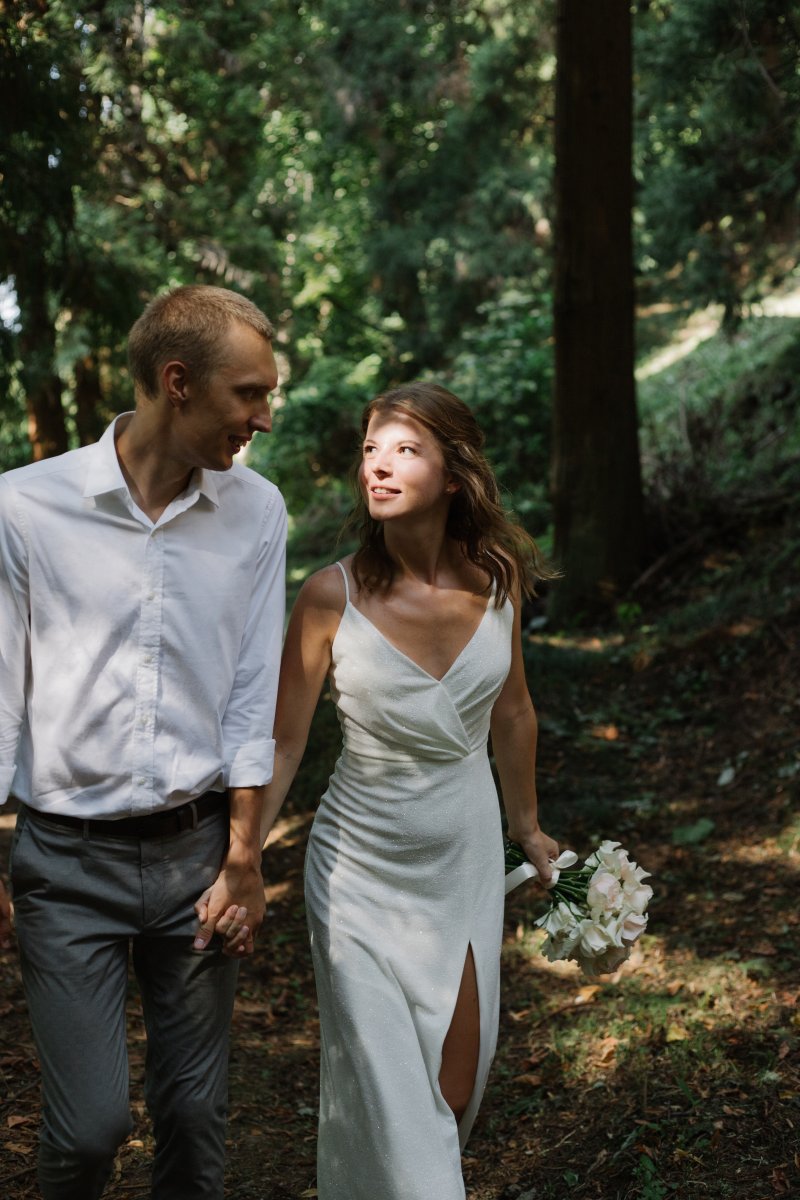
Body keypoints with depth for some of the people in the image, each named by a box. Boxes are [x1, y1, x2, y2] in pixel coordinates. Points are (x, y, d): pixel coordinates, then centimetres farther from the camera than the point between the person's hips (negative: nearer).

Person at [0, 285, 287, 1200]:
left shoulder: (255, 512, 2)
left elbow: (252, 697, 3)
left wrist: (242, 860, 1)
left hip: (197, 848, 3)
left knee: (196, 1109, 9)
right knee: (90, 1120, -2)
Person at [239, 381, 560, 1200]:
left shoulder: (495, 578, -7)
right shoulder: (333, 595, -17)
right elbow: (282, 742, -9)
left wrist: (526, 826, 19)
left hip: (466, 856, 4)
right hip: (363, 865, -3)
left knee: (458, 1082, 16)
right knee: (386, 1092, 0)